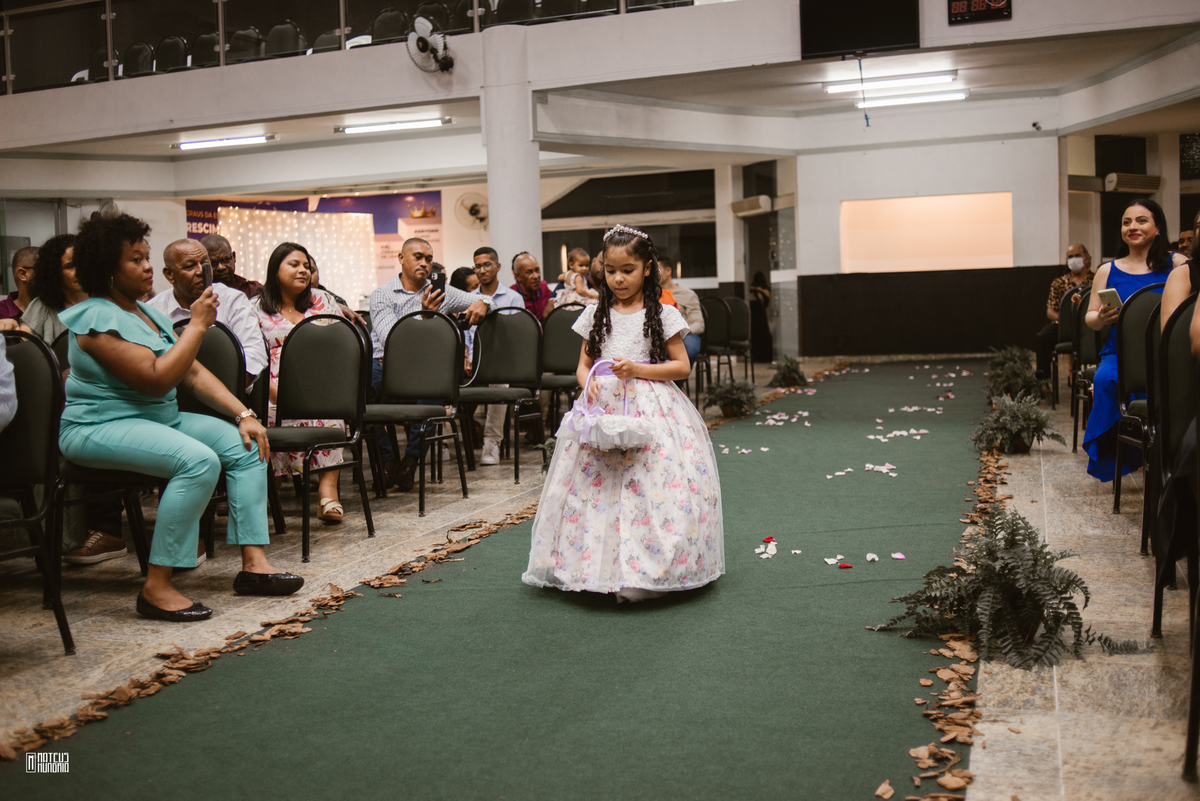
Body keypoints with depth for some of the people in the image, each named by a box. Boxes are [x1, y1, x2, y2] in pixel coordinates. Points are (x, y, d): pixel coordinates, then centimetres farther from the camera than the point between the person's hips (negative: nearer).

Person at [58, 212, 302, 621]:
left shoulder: (147, 313, 14)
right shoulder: (97, 319, -15)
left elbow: (194, 372, 12)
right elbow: (156, 380, -23)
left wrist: (243, 414, 1)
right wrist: (198, 324, -18)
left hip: (159, 419, 10)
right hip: (100, 427, -9)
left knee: (246, 444, -3)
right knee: (199, 460, -32)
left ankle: (254, 563, -8)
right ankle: (156, 588, -28)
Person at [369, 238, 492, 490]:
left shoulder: (441, 292, 15)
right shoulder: (381, 295, 5)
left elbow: (486, 302, 18)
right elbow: (389, 339, -11)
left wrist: (482, 304, -8)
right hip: (385, 365, -1)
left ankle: (411, 458, -15)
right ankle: (387, 458, -14)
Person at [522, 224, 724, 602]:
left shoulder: (663, 315, 1)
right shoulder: (596, 315, 11)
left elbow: (682, 365, 0)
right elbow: (584, 363, 16)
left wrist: (638, 369, -12)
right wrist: (588, 383, -7)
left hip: (651, 410, -3)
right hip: (603, 408, 3)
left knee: (653, 488, -11)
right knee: (596, 487, -3)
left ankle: (648, 571, -2)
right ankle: (602, 568, 9)